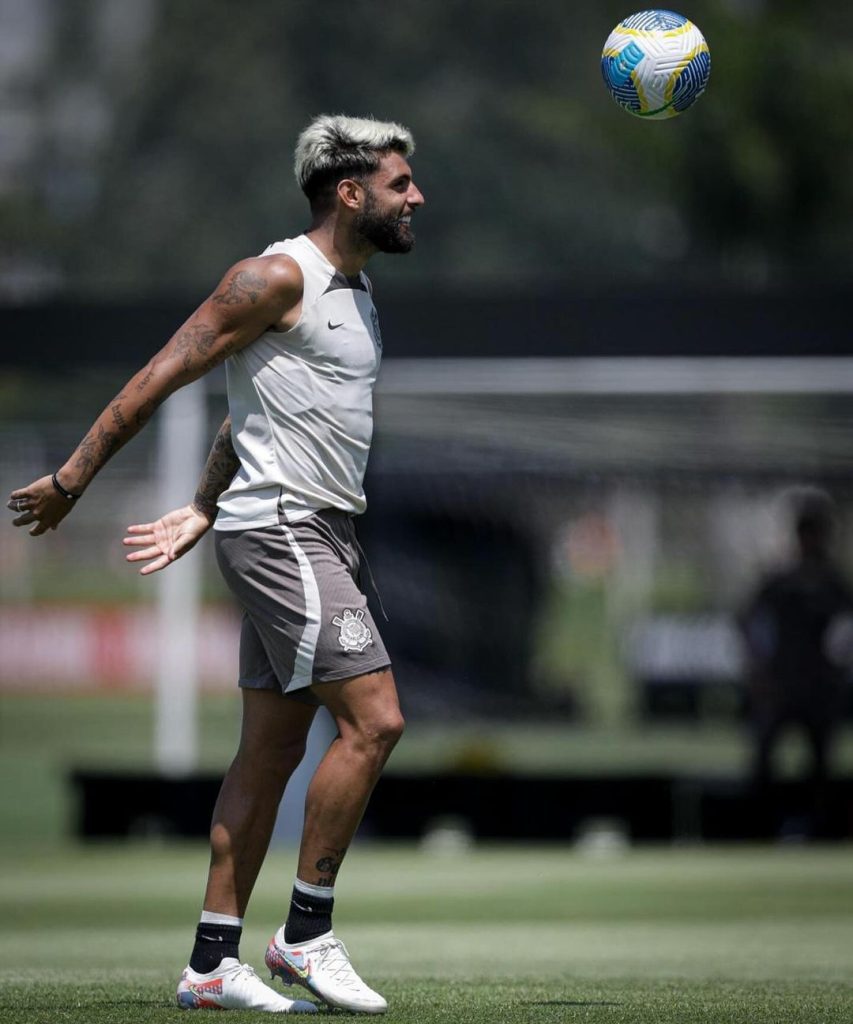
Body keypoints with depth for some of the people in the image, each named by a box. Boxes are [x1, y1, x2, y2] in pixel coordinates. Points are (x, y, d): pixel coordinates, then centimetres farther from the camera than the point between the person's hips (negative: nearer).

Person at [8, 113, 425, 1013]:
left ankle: (213, 963, 9)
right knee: (373, 718, -13)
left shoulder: (352, 292, 18)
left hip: (318, 534, 9)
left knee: (272, 749, 7)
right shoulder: (277, 278, -11)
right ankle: (305, 934, -5)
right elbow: (161, 376, -10)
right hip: (280, 527, -9)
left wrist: (198, 515, 14)